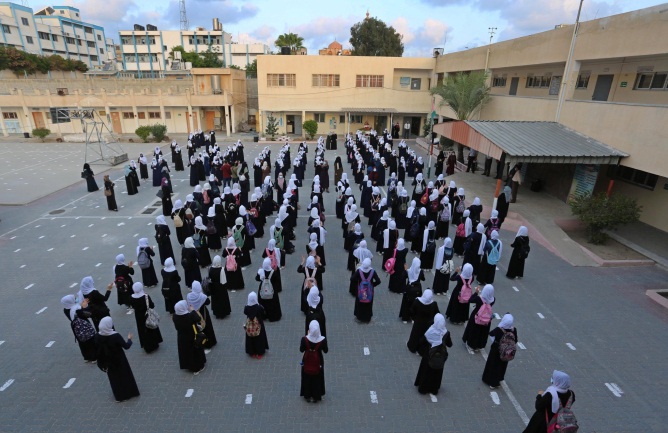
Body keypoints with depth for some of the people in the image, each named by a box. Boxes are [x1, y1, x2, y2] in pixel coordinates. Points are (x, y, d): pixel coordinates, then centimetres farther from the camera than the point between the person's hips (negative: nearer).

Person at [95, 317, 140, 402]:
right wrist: (129, 339, -2)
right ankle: (129, 393, 34)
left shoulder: (98, 336, -16)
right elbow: (126, 346, -20)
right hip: (119, 360, -4)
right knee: (125, 376, 18)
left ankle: (119, 396, 37)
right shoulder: (116, 336, -29)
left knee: (114, 378, 22)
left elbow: (98, 349, -2)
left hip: (108, 362, 4)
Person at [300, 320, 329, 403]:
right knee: (317, 379, 24)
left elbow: (301, 350, -10)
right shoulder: (323, 339, -26)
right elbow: (325, 351, -10)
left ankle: (307, 396, 41)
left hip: (307, 362, 0)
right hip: (318, 362, 0)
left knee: (307, 379, 24)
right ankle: (316, 397, 40)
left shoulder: (304, 339, -27)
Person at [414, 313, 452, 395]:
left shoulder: (430, 331, -25)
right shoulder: (446, 332, -19)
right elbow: (449, 344, -7)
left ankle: (423, 388, 33)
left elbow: (421, 341, -18)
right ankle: (434, 389, 37)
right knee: (437, 372, 23)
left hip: (429, 355, -2)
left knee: (426, 371, 19)